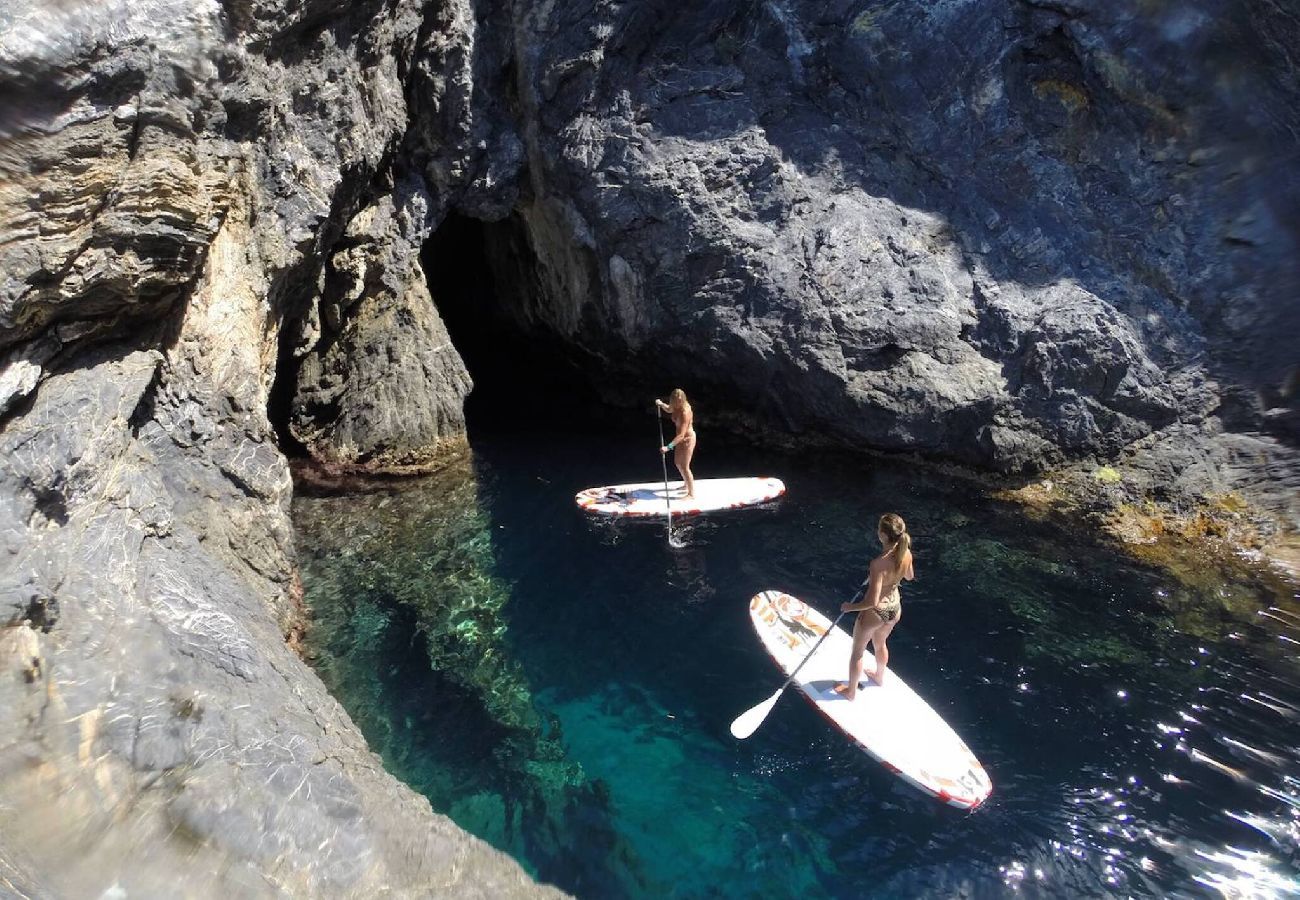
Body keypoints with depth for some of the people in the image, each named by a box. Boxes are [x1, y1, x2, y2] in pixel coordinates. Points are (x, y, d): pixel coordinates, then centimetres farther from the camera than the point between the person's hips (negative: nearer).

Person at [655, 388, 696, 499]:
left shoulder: (685, 413, -32)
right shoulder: (678, 407, -7)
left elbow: (681, 435, -35)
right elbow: (669, 409, 20)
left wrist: (668, 447, -39)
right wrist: (661, 404, -1)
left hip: (687, 439, -9)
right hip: (682, 438, 9)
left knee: (685, 467, -2)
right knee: (677, 462, 23)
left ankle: (691, 494, 11)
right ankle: (688, 484, 43)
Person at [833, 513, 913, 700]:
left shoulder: (879, 563, -36)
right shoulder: (906, 554, -16)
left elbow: (872, 601, -32)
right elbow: (909, 576, 7)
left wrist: (850, 607, -17)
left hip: (875, 613, -6)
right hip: (895, 609, 6)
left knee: (857, 651, 20)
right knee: (881, 644, 35)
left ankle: (851, 690, 39)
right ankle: (879, 676, 59)